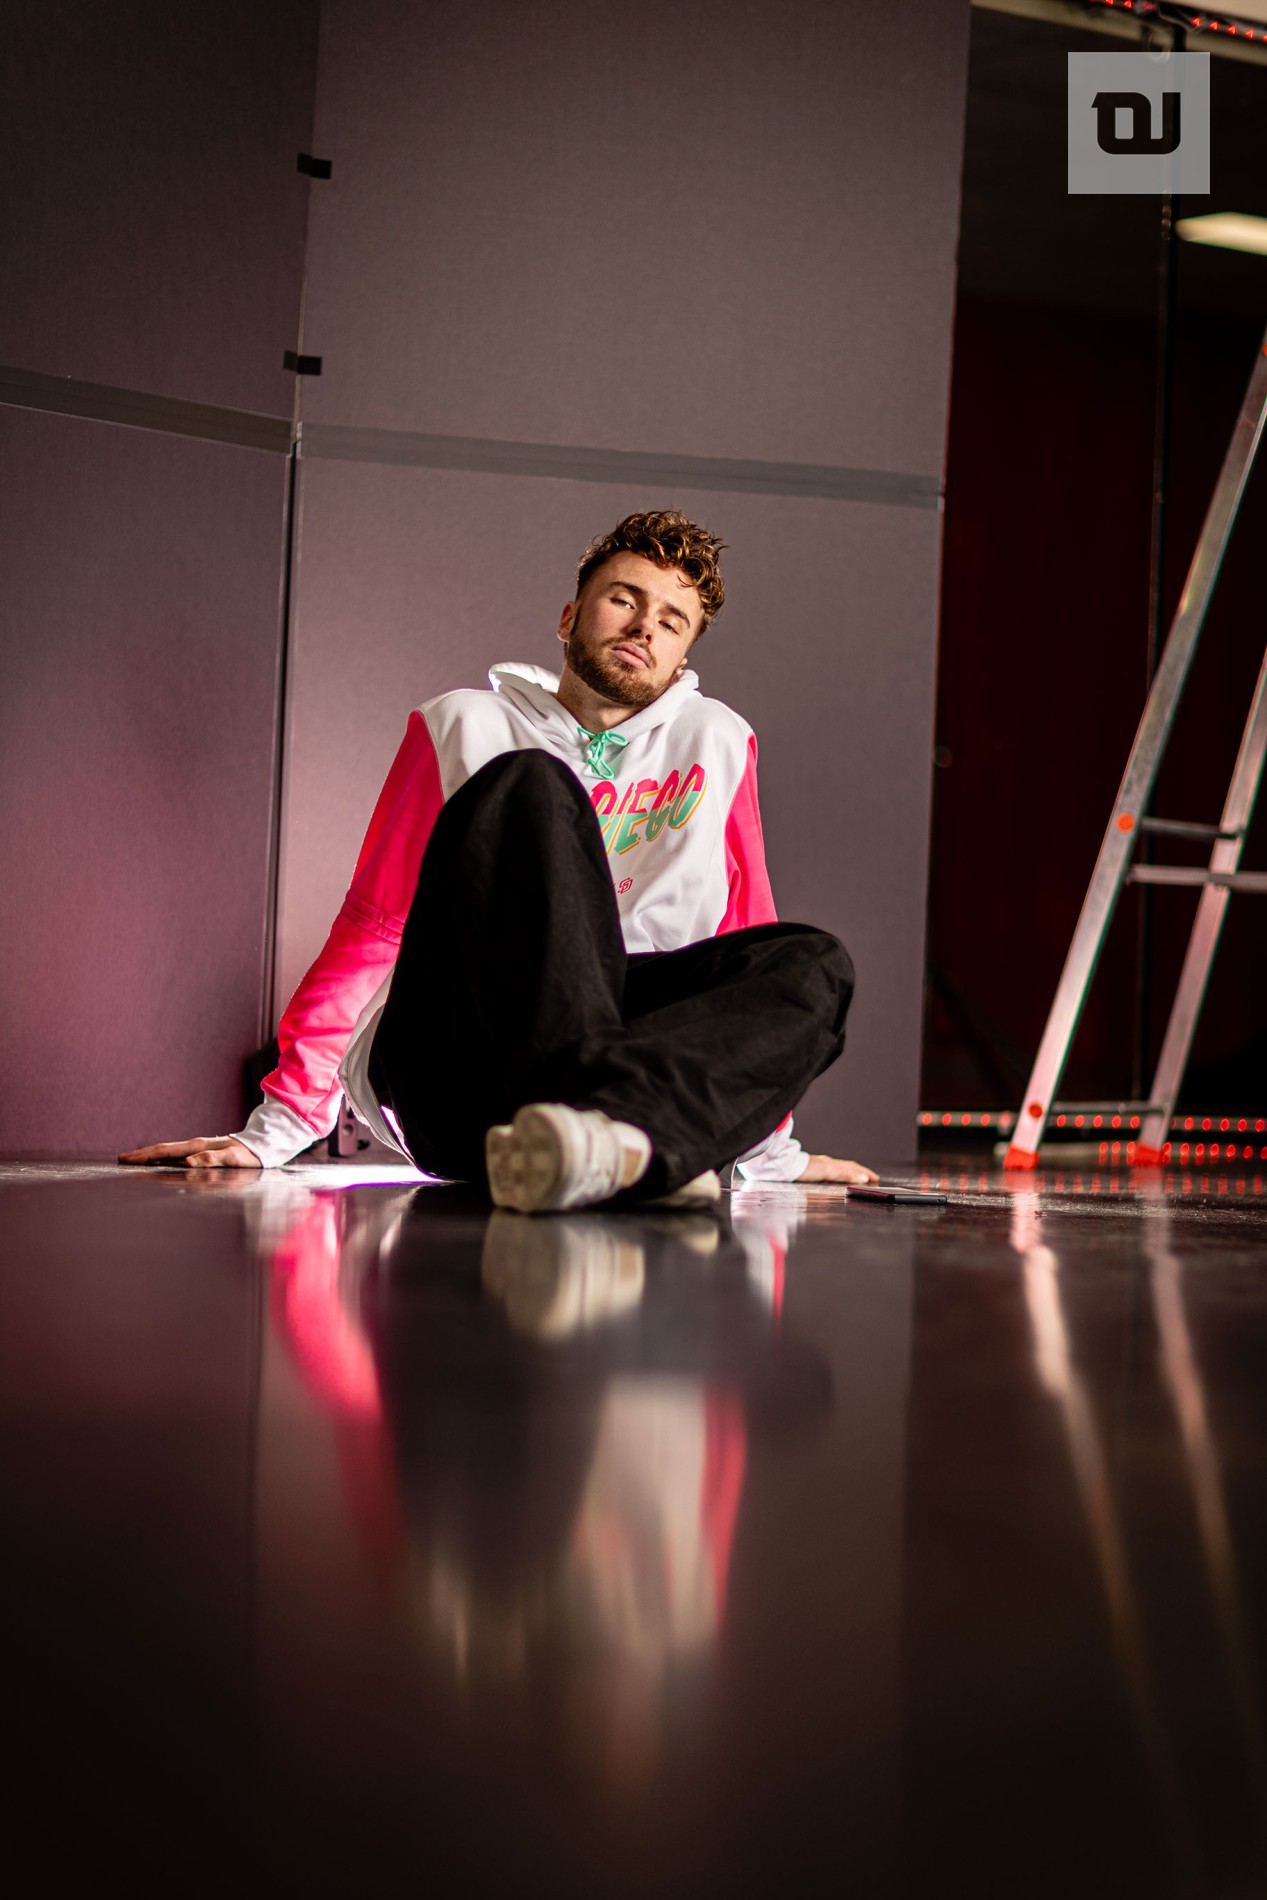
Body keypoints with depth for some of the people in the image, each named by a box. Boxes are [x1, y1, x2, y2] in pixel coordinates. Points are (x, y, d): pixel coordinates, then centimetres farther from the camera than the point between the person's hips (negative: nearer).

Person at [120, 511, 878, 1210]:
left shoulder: (717, 742, 21)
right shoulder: (466, 728, 15)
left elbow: (751, 936, 22)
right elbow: (373, 930, 11)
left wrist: (771, 1149, 19)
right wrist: (276, 1132, 3)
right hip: (445, 1067, -2)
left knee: (814, 965, -25)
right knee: (530, 788, -25)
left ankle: (616, 1131, -55)